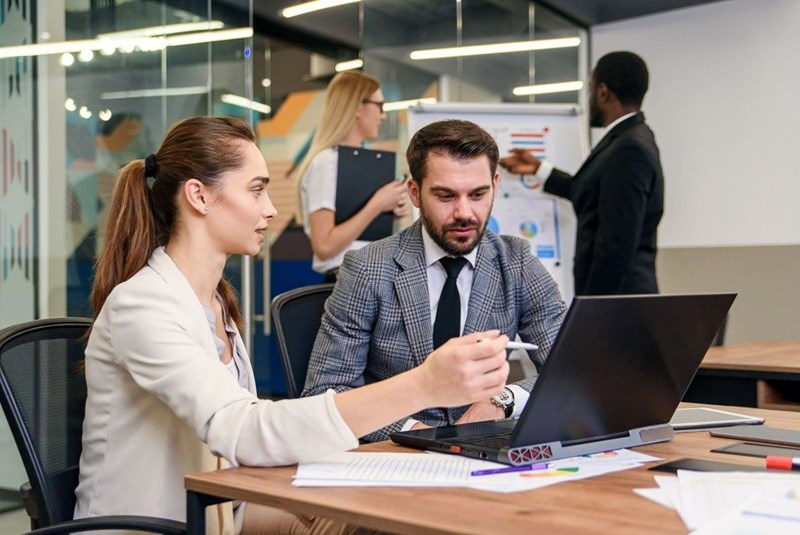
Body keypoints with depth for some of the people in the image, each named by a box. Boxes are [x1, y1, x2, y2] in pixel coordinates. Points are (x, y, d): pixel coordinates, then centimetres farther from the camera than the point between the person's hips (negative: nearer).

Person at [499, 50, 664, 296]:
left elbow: (617, 246, -22)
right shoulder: (631, 141, 13)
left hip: (614, 295, -10)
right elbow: (589, 192, 28)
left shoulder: (629, 149, -18)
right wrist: (538, 169, 33)